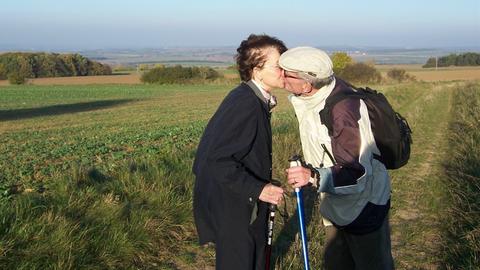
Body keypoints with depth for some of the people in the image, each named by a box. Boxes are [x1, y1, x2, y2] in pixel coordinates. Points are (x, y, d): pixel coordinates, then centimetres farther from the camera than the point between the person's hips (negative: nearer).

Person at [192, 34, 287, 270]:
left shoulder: (253, 99, 5)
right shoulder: (245, 104, -25)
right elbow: (218, 160, -28)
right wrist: (258, 189, -30)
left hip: (244, 205, 10)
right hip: (231, 209, -10)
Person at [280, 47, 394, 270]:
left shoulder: (343, 111, -35)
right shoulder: (314, 95, -8)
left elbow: (358, 174, -33)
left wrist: (314, 177, -45)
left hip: (363, 205, -9)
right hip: (338, 204, 9)